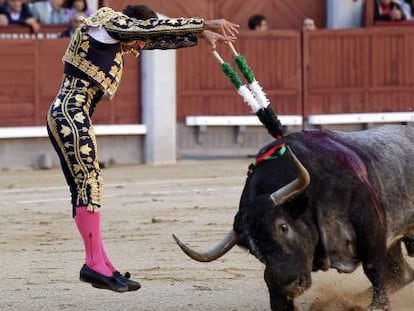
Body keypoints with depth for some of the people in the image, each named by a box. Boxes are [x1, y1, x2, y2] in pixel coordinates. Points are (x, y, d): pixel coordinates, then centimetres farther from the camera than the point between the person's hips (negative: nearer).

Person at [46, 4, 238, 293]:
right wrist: (203, 25, -10)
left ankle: (100, 265, 7)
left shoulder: (121, 38, 22)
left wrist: (200, 33, 21)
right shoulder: (108, 22, -4)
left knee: (84, 187, 7)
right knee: (90, 181, -11)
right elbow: (158, 27, -10)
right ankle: (95, 263, -13)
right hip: (71, 113, -10)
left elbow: (159, 38, 28)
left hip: (64, 117, 10)